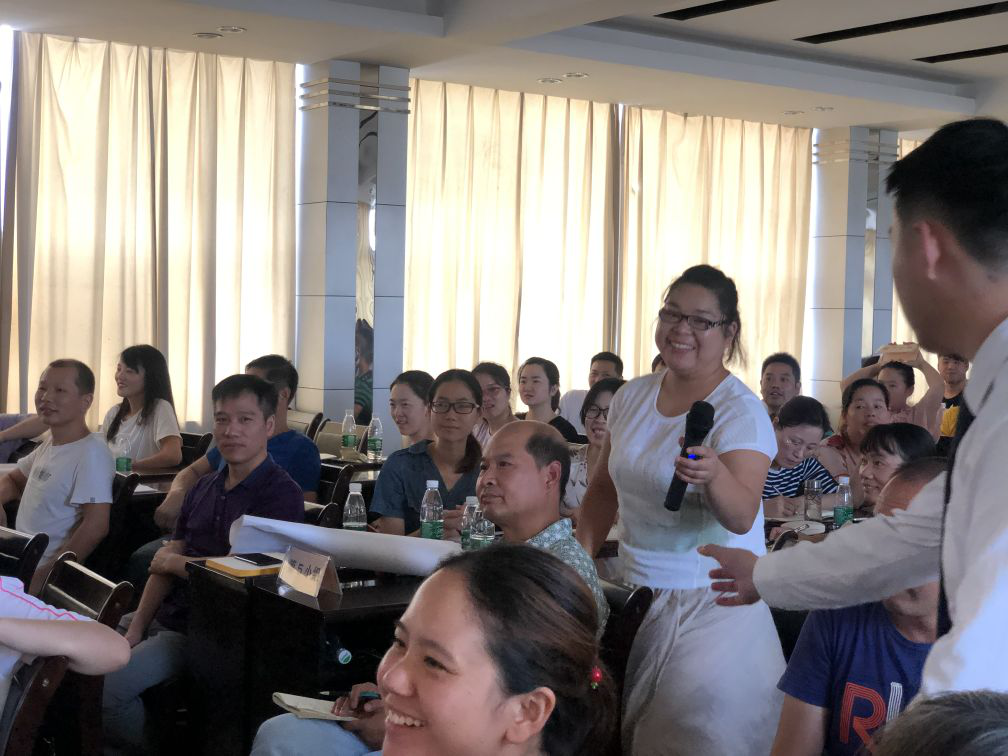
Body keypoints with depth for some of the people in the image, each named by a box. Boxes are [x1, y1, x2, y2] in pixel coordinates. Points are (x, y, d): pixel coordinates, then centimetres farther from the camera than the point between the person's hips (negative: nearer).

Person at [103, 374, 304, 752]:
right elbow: (164, 563, 8)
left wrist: (172, 561, -3)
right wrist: (134, 629, -4)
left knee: (104, 689, -22)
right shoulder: (204, 488, 12)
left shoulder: (280, 495, -15)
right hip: (163, 614, 9)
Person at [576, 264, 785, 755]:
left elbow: (742, 517, -25)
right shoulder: (631, 397, 5)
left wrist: (713, 475, -45)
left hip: (711, 604, -5)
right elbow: (604, 492, 16)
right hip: (637, 593, 6)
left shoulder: (741, 411, -12)